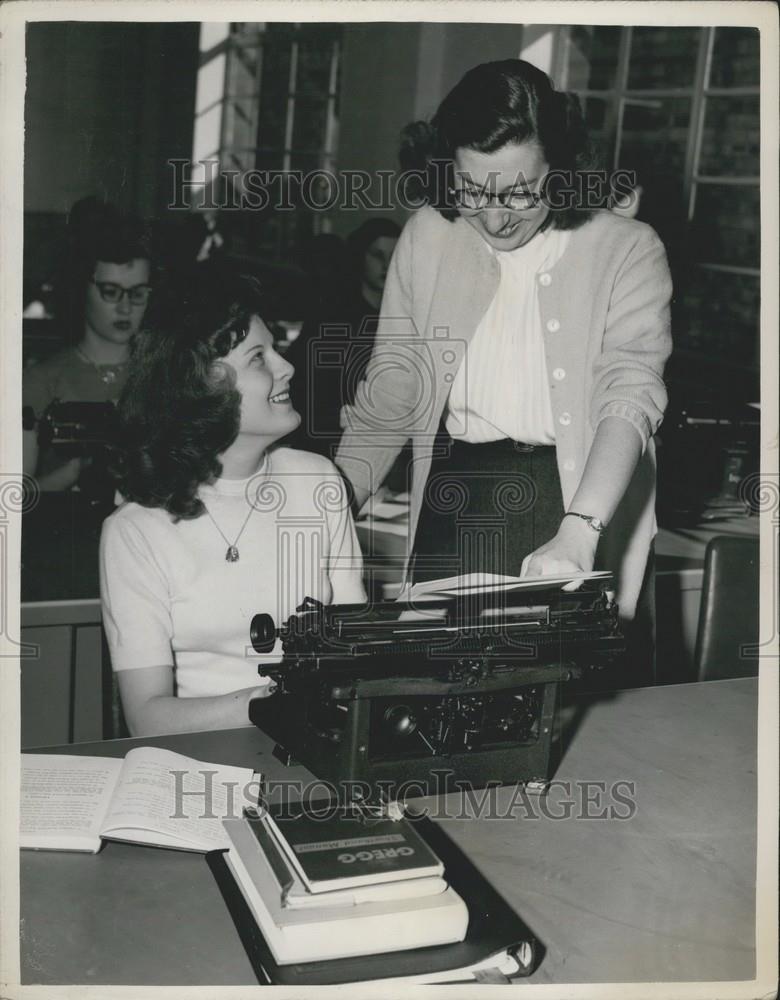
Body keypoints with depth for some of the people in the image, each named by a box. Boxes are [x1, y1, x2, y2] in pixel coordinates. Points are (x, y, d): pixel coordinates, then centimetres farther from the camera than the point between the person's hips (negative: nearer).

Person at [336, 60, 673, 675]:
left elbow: (631, 397, -17)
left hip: (583, 494, -2)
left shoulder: (626, 250, -6)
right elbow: (390, 393, 8)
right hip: (454, 500, 2)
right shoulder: (428, 236, 4)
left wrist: (577, 533, -32)